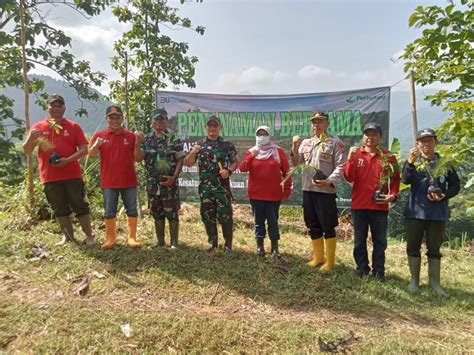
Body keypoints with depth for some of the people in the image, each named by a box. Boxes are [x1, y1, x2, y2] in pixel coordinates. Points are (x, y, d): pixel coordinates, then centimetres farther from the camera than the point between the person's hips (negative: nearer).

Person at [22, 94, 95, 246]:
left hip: (72, 174, -2)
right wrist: (31, 138, -16)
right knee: (60, 209, 9)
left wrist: (68, 160, -17)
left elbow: (84, 149, -2)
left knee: (80, 206, 2)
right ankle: (68, 237, 20)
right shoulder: (38, 127, 7)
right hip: (50, 176, 2)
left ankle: (89, 235, 13)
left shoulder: (73, 126, 4)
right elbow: (26, 151, 5)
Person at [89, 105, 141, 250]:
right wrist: (95, 145, -25)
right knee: (109, 212, 7)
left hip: (129, 180, 1)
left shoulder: (131, 136, 4)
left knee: (132, 210, 6)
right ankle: (111, 238, 20)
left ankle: (132, 238, 16)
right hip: (108, 181, 0)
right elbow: (91, 155, -4)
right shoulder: (99, 135, 2)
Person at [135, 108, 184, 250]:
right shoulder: (146, 140, 7)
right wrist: (138, 143, -15)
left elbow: (180, 160, -4)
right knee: (157, 213, 13)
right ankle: (160, 241, 26)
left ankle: (174, 242, 10)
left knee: (172, 213, 0)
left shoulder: (174, 140, -3)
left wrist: (174, 177, -14)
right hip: (152, 183, 4)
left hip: (169, 182, -4)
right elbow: (138, 158, 0)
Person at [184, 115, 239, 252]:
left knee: (225, 215, -2)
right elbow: (188, 163, 7)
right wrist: (193, 152, -11)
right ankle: (212, 242, 26)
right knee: (207, 216, 10)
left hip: (223, 187, -3)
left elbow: (236, 161, 7)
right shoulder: (199, 144, 7)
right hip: (205, 187, 3)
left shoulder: (227, 145, 2)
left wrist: (229, 171, -12)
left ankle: (228, 243, 15)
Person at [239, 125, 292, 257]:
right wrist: (251, 157, -24)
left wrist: (287, 189, 1)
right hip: (256, 194, 1)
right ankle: (260, 246, 19)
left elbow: (286, 171, 4)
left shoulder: (278, 151, 2)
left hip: (274, 194, -1)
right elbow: (242, 168, -10)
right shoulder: (250, 151, 4)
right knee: (259, 221, 9)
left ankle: (275, 248, 15)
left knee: (273, 221, 4)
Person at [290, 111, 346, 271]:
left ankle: (329, 261, 15)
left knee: (328, 227, 1)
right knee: (313, 226, 14)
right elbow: (296, 163, 11)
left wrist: (329, 181, -21)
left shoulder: (336, 142, -2)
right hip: (308, 189, 6)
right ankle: (318, 257, 28)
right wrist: (294, 147, -5)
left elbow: (341, 167, -8)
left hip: (325, 191, -5)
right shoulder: (305, 142, 14)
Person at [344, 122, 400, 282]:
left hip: (380, 206, 0)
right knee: (360, 240, 10)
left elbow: (396, 179, 7)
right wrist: (350, 158, -18)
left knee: (380, 241, 8)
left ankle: (379, 272, 20)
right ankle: (362, 269, 23)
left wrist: (393, 195, -8)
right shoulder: (356, 154, 2)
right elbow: (349, 178, -8)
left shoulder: (388, 156, 2)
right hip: (359, 204, 0)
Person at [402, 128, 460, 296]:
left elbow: (455, 185, 8)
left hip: (438, 213, 1)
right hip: (415, 212, 0)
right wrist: (410, 162, -33)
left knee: (434, 248, 10)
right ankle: (414, 280, 21)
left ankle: (434, 281, 22)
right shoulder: (412, 161, 0)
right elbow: (405, 180, -17)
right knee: (413, 246, 7)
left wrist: (444, 196, -11)